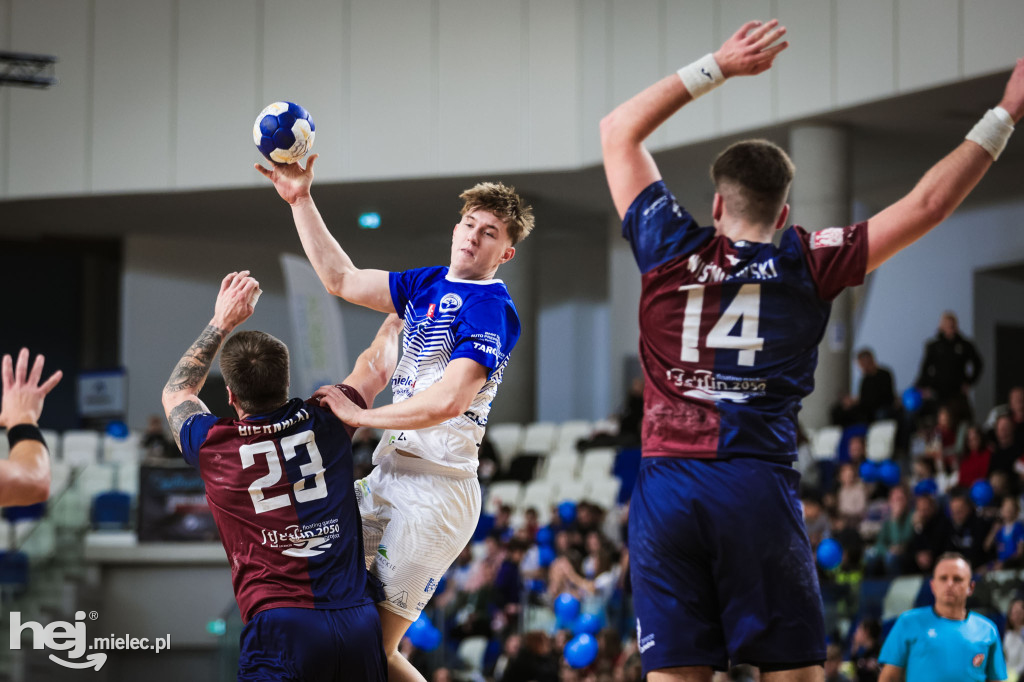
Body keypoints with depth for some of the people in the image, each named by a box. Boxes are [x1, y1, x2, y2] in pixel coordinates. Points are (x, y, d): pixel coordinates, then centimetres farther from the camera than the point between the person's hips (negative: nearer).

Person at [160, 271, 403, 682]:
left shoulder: (212, 447, 4)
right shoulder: (324, 424, 8)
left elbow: (176, 391, 29)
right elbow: (376, 368, 31)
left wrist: (221, 323, 32)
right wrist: (393, 323, 50)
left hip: (281, 624, -3)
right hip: (359, 620, 3)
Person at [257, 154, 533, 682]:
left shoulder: (490, 309, -12)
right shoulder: (427, 285, 15)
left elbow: (448, 401, -23)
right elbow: (341, 279, 23)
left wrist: (361, 416, -15)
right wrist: (301, 200, 18)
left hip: (436, 490, -9)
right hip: (388, 475, 9)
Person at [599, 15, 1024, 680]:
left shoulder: (671, 250, 10)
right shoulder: (806, 266, 6)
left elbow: (619, 130, 22)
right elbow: (926, 206, 8)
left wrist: (716, 68, 21)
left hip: (666, 485, 2)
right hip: (758, 485, -2)